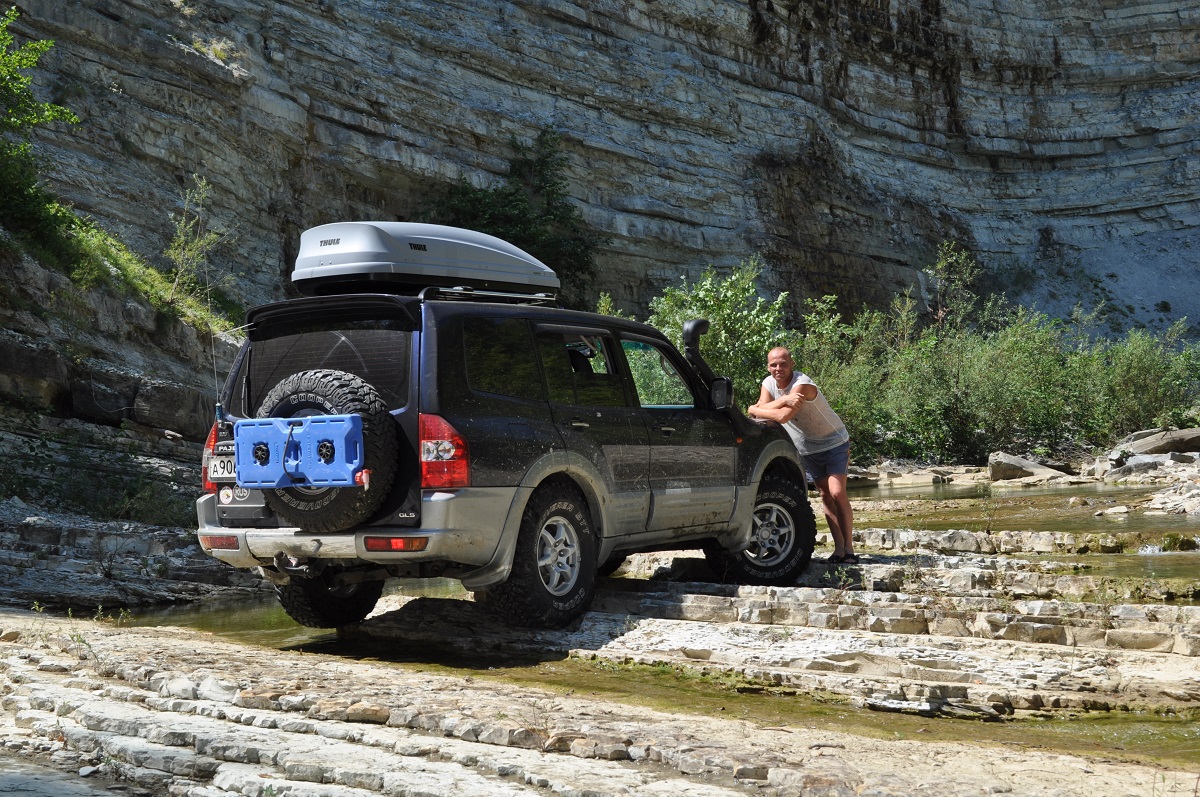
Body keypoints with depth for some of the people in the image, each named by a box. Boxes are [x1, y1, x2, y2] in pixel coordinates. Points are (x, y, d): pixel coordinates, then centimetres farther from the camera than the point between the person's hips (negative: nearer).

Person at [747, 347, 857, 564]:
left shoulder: (803, 384, -29)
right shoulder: (768, 384, -6)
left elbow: (782, 416, -41)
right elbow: (762, 410, -22)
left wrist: (753, 409, -28)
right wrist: (783, 400, -38)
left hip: (834, 441, -6)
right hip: (807, 448, 6)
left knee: (837, 493, -16)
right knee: (825, 495, 4)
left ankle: (848, 548, -11)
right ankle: (839, 549, 3)